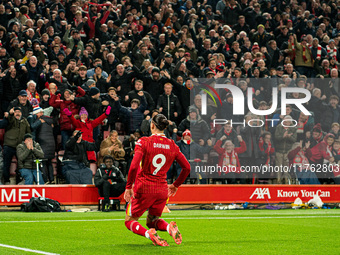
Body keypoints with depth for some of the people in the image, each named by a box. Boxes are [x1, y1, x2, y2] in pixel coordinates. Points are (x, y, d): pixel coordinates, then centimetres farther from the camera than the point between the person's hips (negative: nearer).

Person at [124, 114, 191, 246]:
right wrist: (175, 185, 20)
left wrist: (128, 187, -9)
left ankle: (149, 233, -19)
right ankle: (169, 227, -10)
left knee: (130, 221, 12)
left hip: (144, 190, -4)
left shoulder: (143, 142, -9)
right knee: (152, 220, 24)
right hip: (162, 190, 4)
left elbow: (134, 166, -19)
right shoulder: (172, 145, 4)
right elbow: (187, 167, 7)